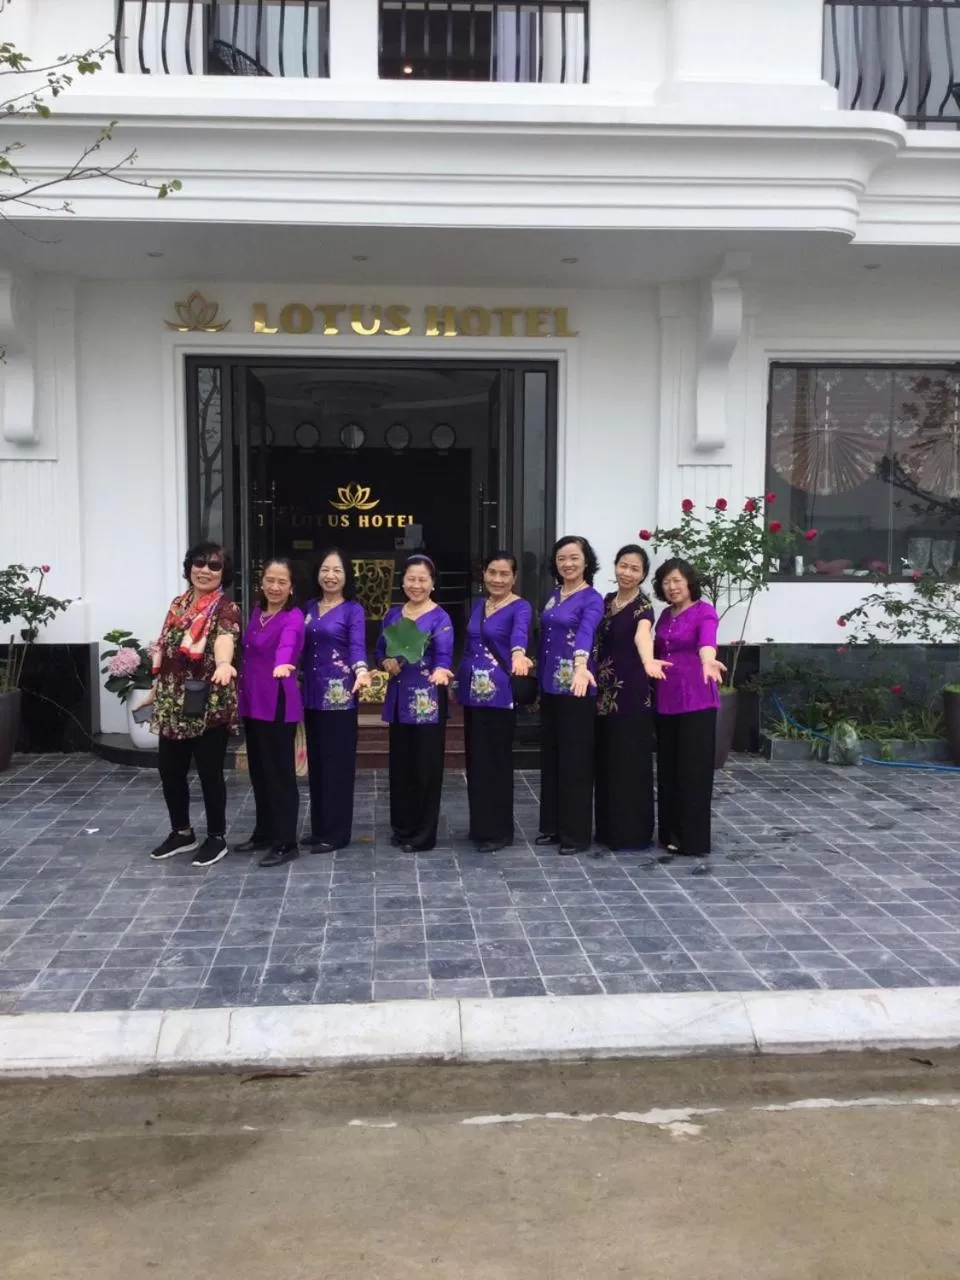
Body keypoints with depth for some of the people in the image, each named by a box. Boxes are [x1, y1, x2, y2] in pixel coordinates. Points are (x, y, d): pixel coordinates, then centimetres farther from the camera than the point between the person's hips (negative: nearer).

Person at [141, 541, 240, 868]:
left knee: (209, 772, 1)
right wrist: (154, 691, 21)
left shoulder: (226, 610, -9)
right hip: (173, 703, 7)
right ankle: (182, 833, 30)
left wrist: (223, 663, -52)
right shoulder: (178, 605, 12)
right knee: (170, 770, 12)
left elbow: (224, 640, -31)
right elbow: (164, 652, 18)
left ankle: (216, 838, 17)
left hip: (209, 704, -6)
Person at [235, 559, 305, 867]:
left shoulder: (293, 617, -15)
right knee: (258, 771, 16)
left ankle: (286, 843, 5)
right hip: (252, 702, 8)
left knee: (280, 773, -3)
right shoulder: (256, 612, 10)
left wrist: (283, 664, -58)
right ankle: (264, 833, 30)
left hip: (278, 704, -8)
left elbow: (288, 643, -38)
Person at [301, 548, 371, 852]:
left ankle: (335, 833, 3)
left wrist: (361, 671, -37)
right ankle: (318, 828, 20)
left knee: (337, 762, -3)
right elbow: (303, 648, 14)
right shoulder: (309, 607, 13)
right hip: (312, 694, 6)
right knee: (315, 761, 11)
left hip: (340, 694, -6)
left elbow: (357, 645, -17)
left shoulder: (353, 610, -3)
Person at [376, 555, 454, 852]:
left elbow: (444, 655, -20)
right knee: (400, 764, 12)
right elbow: (380, 649, 14)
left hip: (428, 698, -5)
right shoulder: (393, 613, 10)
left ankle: (423, 834, 10)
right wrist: (386, 662, -9)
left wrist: (441, 671, -42)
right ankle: (402, 827, 25)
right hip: (398, 698, 5)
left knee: (425, 766, 0)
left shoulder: (440, 617, -7)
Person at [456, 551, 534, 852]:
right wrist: (457, 680, 16)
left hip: (499, 692, -7)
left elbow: (519, 632, -31)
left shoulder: (520, 607, -9)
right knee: (475, 759, 13)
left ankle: (497, 831, 6)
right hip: (472, 690, 7)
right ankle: (480, 826, 24)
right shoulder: (478, 606, 13)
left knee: (496, 760, -3)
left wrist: (518, 654, -52)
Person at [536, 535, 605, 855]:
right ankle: (552, 825, 24)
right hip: (550, 686, 7)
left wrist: (581, 665, -47)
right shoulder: (553, 596, 12)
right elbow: (546, 638, 13)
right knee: (550, 755, 13)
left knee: (575, 758, -2)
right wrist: (539, 682, 12)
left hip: (576, 688, -7)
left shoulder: (592, 599, -10)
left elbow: (586, 632, -29)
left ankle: (576, 833, 6)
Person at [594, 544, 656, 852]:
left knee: (630, 762, -3)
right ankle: (609, 829, 22)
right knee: (606, 761, 12)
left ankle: (634, 833, 6)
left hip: (632, 693, -7)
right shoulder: (606, 601, 9)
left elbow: (642, 634, -36)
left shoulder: (643, 607, -13)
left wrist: (648, 662, -55)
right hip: (604, 691, 7)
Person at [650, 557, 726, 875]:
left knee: (694, 771, -6)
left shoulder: (704, 611, -8)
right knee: (668, 770, 10)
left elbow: (707, 639, -29)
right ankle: (672, 836, 21)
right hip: (666, 701, 7)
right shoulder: (665, 615, 13)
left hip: (696, 700, -7)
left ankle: (697, 844, -1)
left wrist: (707, 659, -48)